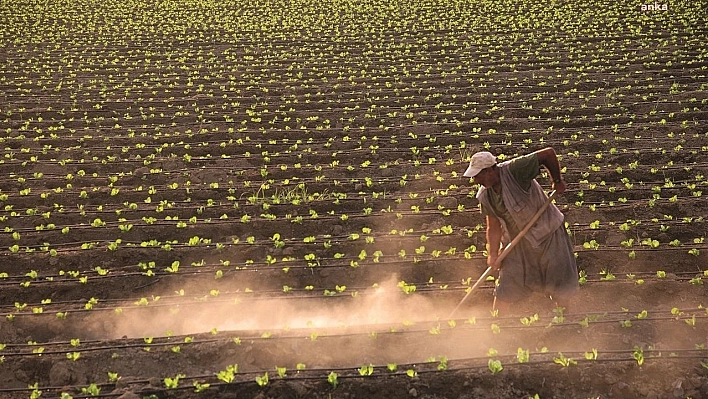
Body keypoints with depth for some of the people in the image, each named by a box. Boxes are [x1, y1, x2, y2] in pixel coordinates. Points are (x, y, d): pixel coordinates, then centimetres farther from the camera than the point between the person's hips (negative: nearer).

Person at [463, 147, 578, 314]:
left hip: (548, 233, -4)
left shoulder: (516, 169, -26)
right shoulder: (485, 196, -8)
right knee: (505, 290, 3)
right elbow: (493, 226, -2)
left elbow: (549, 153, -22)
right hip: (517, 242, 4)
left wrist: (557, 181, -12)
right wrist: (493, 254, -10)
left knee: (560, 286, 6)